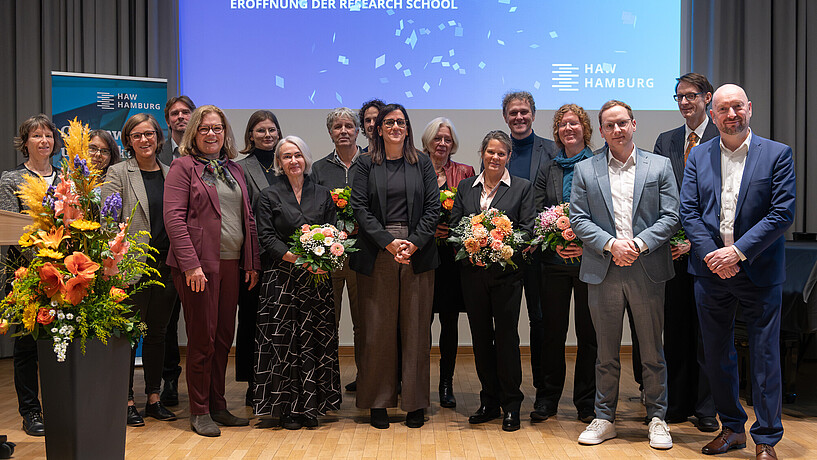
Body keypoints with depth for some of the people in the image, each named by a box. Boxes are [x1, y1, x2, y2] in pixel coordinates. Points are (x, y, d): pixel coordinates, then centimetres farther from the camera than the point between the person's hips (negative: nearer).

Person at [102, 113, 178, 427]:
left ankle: (154, 398, 21)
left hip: (165, 266, 4)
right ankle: (127, 401, 11)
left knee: (157, 333, 11)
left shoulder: (171, 174, 12)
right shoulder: (118, 173, 0)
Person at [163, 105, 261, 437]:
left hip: (232, 264, 6)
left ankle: (218, 406, 21)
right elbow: (173, 218, -10)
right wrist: (190, 264, -17)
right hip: (199, 264, -6)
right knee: (202, 338, 0)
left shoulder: (234, 170, 17)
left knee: (224, 337, 10)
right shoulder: (183, 166, -1)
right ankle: (199, 412, 11)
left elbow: (248, 219, 18)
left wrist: (252, 263, 10)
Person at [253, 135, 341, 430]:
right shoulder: (270, 196, 6)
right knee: (283, 340, -2)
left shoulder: (322, 195, 12)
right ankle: (286, 408, 6)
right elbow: (266, 236, -2)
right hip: (282, 277, -2)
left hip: (317, 277, 2)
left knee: (315, 340, 1)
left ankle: (310, 405, 10)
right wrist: (291, 256, -17)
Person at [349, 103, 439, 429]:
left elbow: (433, 208, 4)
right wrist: (389, 242, -13)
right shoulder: (365, 164, 7)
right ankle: (378, 402, 12)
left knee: (415, 329, 3)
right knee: (377, 330, 1)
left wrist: (414, 243, -10)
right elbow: (360, 208, -2)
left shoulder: (422, 164, 11)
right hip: (377, 253, -1)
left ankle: (415, 403, 11)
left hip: (417, 253, 1)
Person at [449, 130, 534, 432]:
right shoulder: (465, 187, 12)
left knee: (507, 335, -2)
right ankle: (489, 401, 18)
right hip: (473, 271, 3)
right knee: (481, 335, 8)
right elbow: (453, 225, 9)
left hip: (506, 269, -3)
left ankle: (511, 406, 8)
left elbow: (528, 228, -2)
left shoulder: (522, 187, 4)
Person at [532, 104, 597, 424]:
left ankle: (586, 402, 14)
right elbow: (537, 215, 6)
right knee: (553, 331, 6)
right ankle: (549, 399, 17)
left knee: (588, 332, 4)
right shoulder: (547, 170, 12)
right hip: (555, 262, 2)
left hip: (590, 260, -2)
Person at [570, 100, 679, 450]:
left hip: (647, 270, 0)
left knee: (652, 352, 6)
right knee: (606, 352, 9)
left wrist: (639, 243, -13)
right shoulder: (584, 170, 8)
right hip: (603, 271, 1)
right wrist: (611, 244, -12)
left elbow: (671, 216, 1)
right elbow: (578, 219, 1)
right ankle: (604, 419, 20)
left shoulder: (660, 166, 7)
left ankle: (657, 419, 19)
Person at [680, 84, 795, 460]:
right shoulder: (698, 156, 8)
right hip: (711, 270, 3)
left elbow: (783, 213, -9)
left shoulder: (777, 154, -1)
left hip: (759, 271, -3)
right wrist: (710, 253, -12)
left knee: (765, 357, 2)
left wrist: (738, 251, -15)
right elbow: (688, 211, 2)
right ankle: (732, 428, 27)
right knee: (716, 355, 11)